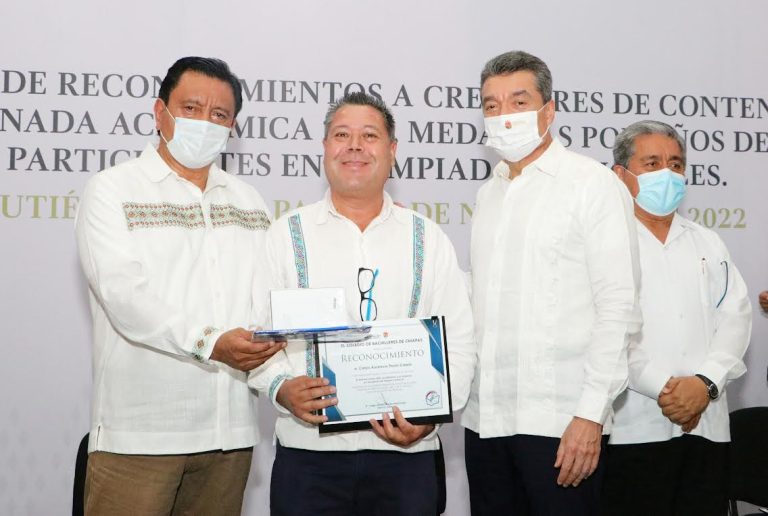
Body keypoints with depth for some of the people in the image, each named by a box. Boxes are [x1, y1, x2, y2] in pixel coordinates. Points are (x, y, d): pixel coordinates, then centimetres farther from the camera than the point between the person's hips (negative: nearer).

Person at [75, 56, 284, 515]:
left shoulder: (250, 202, 17)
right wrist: (210, 342, -24)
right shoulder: (112, 190, 0)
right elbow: (124, 293, -13)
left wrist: (269, 338, -14)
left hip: (230, 428, 5)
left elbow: (269, 289, 9)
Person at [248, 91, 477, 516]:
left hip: (407, 451, 1)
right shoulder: (286, 236, 6)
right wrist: (282, 388, -15)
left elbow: (458, 341, 5)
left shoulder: (428, 240, 9)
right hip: (308, 452, 0)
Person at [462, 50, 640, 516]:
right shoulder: (489, 194, 15)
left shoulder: (593, 184, -5)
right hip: (485, 417, 6)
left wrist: (591, 414, -16)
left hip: (559, 421, -6)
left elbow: (618, 307, -10)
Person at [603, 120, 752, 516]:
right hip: (634, 427, -4)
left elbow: (735, 315, 7)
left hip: (707, 425, 4)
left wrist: (706, 382, -9)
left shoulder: (707, 242, 16)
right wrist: (662, 387, -15)